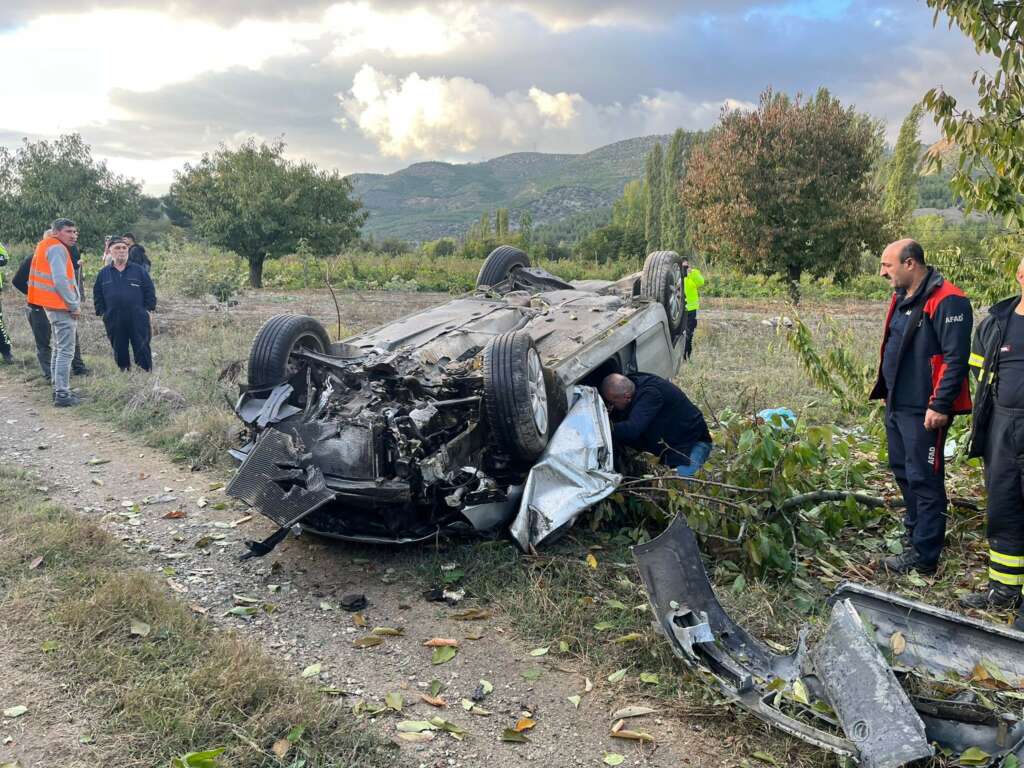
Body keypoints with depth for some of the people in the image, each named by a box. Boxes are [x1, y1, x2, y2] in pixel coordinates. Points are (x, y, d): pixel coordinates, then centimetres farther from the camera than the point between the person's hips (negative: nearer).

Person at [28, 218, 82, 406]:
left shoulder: (47, 246, 17)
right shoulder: (57, 249, -14)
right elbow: (60, 280, -22)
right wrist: (74, 305, -15)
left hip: (54, 306, 10)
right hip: (62, 307, -10)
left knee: (59, 349, 17)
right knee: (66, 351, -8)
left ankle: (58, 389, 24)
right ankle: (62, 394, -9)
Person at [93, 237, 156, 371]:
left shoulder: (139, 270, 4)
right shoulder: (104, 273, 9)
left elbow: (149, 291, 5)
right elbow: (97, 295, 13)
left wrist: (148, 309, -2)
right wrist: (102, 312, 5)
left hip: (138, 319, -2)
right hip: (114, 321, 2)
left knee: (142, 349, -2)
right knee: (119, 350, 10)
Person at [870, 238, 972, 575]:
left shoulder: (946, 302, -16)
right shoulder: (902, 298, 13)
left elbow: (956, 358, -20)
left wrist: (940, 405, -21)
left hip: (923, 411, -9)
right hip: (896, 405, 10)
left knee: (924, 479, -3)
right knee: (903, 471, 20)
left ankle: (924, 554, 6)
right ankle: (917, 531, 37)